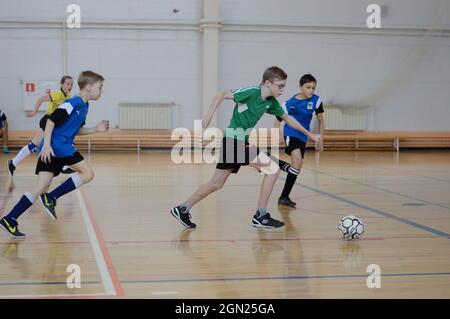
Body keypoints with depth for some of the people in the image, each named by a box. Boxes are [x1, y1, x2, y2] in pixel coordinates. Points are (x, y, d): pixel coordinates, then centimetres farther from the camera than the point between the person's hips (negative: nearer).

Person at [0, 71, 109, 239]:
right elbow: (52, 120, -17)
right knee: (88, 173, -7)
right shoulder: (74, 103, -11)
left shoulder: (83, 106, 19)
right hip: (56, 146, -9)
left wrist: (96, 129, 18)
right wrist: (47, 144, -23)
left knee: (41, 188, 2)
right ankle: (50, 198, -7)